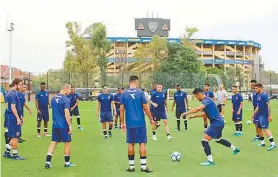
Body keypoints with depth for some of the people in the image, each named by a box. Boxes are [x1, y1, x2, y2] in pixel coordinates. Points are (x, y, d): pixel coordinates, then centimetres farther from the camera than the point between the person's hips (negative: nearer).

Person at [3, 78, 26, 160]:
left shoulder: (12, 93, 15)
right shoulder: (13, 94, -16)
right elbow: (13, 107, -21)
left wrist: (20, 116, 24)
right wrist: (18, 118, -22)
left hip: (13, 118, 10)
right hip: (14, 118, -10)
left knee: (14, 137, 16)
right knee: (15, 137, -2)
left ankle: (7, 152, 21)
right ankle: (15, 155, 7)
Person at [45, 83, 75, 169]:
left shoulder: (53, 98, 8)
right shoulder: (66, 99, -15)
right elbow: (66, 114, -20)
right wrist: (70, 125, -17)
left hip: (55, 125, 6)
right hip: (64, 125, -6)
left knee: (54, 142, 9)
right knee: (67, 142, 8)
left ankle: (48, 162, 3)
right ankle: (67, 162, 16)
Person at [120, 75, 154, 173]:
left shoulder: (124, 93, 1)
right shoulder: (140, 92, -6)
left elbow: (121, 109, 1)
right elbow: (145, 107, -7)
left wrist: (122, 123, 8)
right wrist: (151, 119, 4)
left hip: (129, 123, 2)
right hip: (140, 123, -2)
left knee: (131, 144, 9)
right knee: (142, 144, 4)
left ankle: (131, 166, 13)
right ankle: (143, 166, 5)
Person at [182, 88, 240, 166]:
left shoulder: (207, 100, -19)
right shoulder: (206, 101, 12)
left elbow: (198, 108, -38)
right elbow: (204, 113, 23)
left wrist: (187, 113, -33)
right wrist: (193, 116, 16)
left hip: (216, 123, -11)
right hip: (219, 122, 11)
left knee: (204, 140, -12)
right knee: (218, 139, 31)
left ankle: (210, 161, -9)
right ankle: (235, 149, 46)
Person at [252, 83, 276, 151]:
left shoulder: (264, 95, -15)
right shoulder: (258, 96, 12)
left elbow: (268, 105, -20)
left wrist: (269, 115, -23)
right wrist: (254, 114, 23)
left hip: (264, 115, -10)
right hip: (260, 115, 10)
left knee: (265, 128, -16)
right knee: (258, 128, 14)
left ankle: (272, 143, -18)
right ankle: (262, 142, 25)